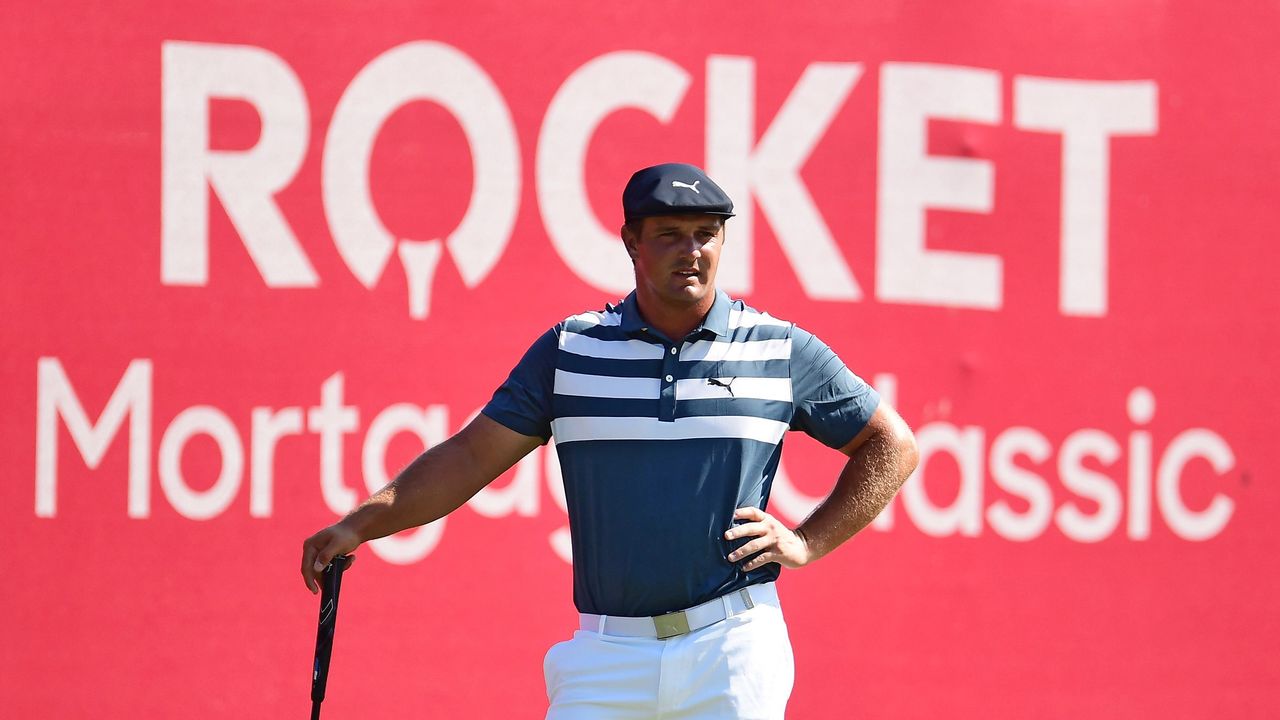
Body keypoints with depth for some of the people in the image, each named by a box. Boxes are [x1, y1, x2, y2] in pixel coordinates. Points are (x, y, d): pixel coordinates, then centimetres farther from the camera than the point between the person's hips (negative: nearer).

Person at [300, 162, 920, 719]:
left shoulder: (781, 352, 5)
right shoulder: (571, 350, 8)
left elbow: (892, 446, 14)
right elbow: (472, 455, 7)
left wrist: (809, 542, 3)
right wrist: (360, 526, -4)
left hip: (730, 649, -1)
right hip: (608, 655, 2)